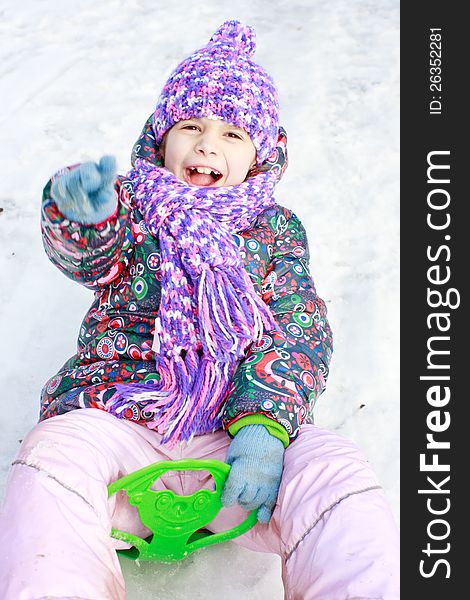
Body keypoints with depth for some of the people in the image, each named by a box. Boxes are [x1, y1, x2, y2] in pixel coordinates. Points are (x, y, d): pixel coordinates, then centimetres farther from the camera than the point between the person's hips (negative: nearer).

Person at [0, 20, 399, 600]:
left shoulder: (276, 229, 11)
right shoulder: (132, 204, 12)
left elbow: (299, 333, -1)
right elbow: (88, 255, -11)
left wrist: (264, 426, -20)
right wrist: (82, 213, -37)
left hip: (232, 436, 0)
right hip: (115, 418, 1)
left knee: (334, 471, -26)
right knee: (54, 453, -30)